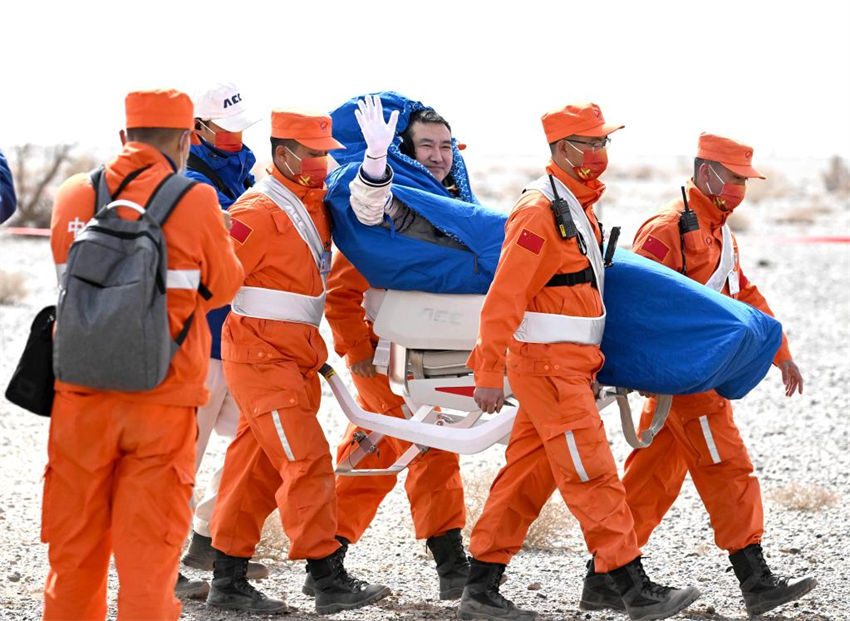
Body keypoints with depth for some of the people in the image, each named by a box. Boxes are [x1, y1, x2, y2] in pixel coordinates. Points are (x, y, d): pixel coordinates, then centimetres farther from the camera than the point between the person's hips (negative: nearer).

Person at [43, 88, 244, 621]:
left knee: (76, 543, 12)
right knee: (149, 547, 2)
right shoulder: (195, 201, -7)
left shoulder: (73, 197, 2)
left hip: (81, 397, 3)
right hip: (162, 399, -3)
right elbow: (224, 285, 5)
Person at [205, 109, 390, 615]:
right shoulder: (258, 212, -15)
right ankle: (330, 582, -10)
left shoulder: (317, 204, 11)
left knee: (260, 467, 10)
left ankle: (229, 581, 16)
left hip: (299, 355, 9)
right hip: (261, 358, -9)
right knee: (307, 461, -11)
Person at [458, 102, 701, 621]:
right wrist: (489, 373, -21)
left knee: (528, 476, 10)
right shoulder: (539, 210, -15)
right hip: (548, 364, -10)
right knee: (593, 477, -7)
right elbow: (504, 297, -19)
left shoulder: (578, 207, 16)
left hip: (568, 368, 10)